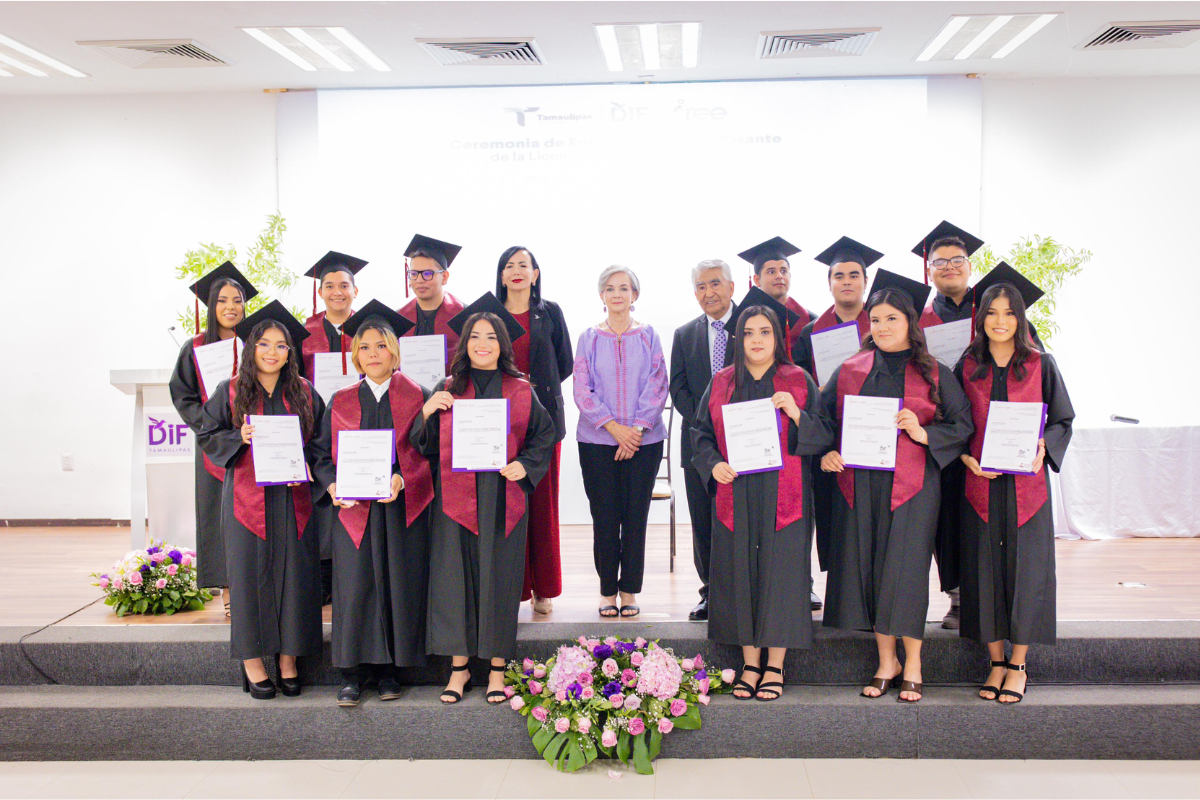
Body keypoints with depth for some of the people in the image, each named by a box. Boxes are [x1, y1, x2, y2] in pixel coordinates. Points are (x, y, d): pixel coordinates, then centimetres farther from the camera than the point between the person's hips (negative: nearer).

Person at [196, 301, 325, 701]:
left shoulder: (304, 392, 8)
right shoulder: (230, 391, 5)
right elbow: (207, 436, 6)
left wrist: (307, 463, -5)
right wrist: (239, 438, -12)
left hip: (293, 499, 2)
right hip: (247, 497, -1)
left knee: (294, 573, 2)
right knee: (250, 573, 0)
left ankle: (288, 659, 13)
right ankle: (251, 660, 10)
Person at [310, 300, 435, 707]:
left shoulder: (416, 396, 5)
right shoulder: (340, 403, 11)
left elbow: (429, 453, 0)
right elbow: (322, 454, 8)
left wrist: (403, 480, -17)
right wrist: (333, 485, -11)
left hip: (403, 509, -1)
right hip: (353, 510, 1)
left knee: (399, 584, 2)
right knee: (355, 587, -1)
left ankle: (390, 670, 14)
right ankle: (355, 672, 9)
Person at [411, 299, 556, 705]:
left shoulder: (521, 392, 7)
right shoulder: (447, 390, 8)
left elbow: (544, 435, 9)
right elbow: (423, 445, 7)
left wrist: (525, 465, -7)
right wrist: (426, 412, -10)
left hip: (503, 500, 0)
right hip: (456, 499, 1)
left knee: (500, 577, 3)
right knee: (456, 577, 1)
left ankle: (497, 666, 14)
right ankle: (459, 666, 13)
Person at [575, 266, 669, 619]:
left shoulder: (648, 336, 5)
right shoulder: (588, 338, 6)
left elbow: (657, 387, 0)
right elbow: (582, 391, 0)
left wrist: (637, 429, -11)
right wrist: (614, 428, -11)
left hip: (644, 440, 0)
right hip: (597, 441, 0)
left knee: (635, 517, 2)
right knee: (604, 518, 3)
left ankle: (629, 591, 12)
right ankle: (608, 591, 13)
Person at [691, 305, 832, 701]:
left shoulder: (799, 381, 4)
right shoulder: (722, 383, 10)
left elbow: (824, 437, 1)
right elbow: (701, 432, 11)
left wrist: (796, 413, -17)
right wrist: (714, 464, -7)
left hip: (784, 500, -2)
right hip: (735, 498, 2)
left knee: (779, 573, -1)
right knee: (740, 576, 3)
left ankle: (775, 666, 12)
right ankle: (750, 664, 16)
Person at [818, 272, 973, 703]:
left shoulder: (934, 374, 4)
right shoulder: (849, 371, 11)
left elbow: (963, 425, 2)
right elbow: (823, 418, 14)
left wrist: (924, 434, -14)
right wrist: (826, 453, -3)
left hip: (910, 485, -3)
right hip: (859, 485, 3)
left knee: (905, 568, -3)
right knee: (866, 567, 4)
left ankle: (912, 665, 13)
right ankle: (886, 661, 19)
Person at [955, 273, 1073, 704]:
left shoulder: (1041, 365, 3)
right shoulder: (967, 368, 6)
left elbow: (1063, 419, 8)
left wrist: (1043, 447, -12)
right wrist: (968, 459, -9)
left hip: (1027, 484, -1)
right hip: (980, 484, 1)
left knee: (1025, 567, 1)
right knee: (985, 569, 4)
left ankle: (1018, 665, 14)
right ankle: (996, 661, 17)